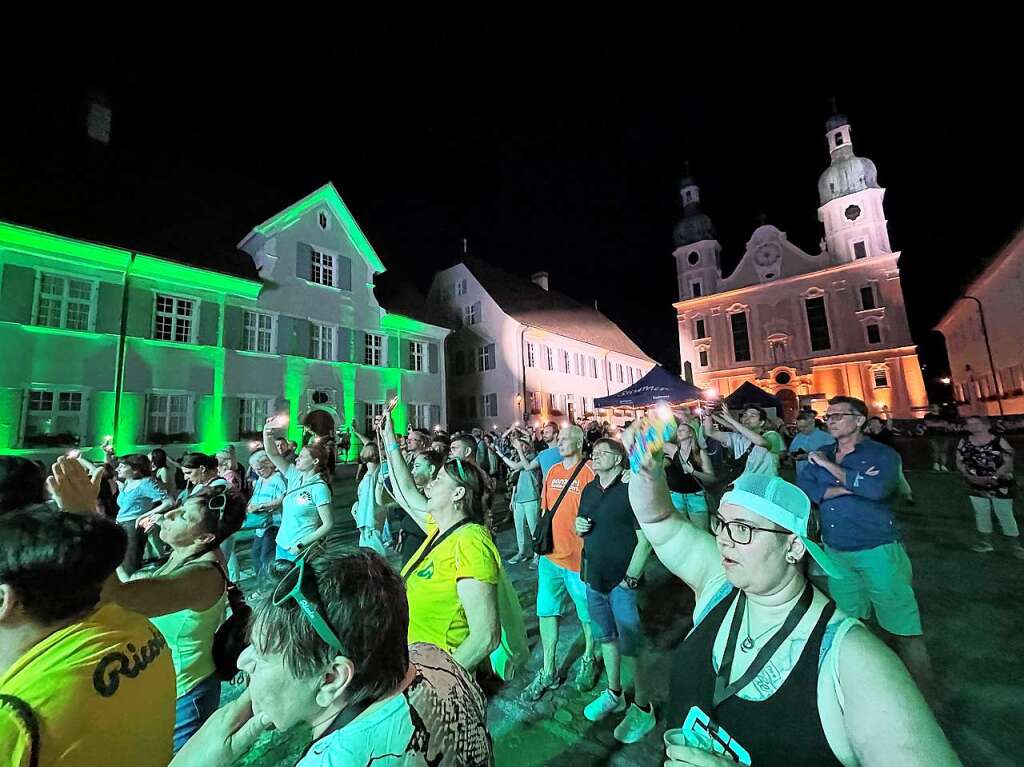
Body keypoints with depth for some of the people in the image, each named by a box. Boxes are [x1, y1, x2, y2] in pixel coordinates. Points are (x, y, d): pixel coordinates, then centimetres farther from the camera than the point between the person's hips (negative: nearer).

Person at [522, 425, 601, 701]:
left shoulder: (589, 473, -15)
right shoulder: (553, 471, 5)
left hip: (579, 559, -6)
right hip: (550, 555, 6)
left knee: (588, 614, 16)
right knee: (546, 612, 14)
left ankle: (589, 659, 42)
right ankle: (548, 672, 31)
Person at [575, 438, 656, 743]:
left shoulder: (631, 491, -16)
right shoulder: (589, 490, 5)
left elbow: (645, 538, -17)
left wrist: (630, 578, -16)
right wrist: (578, 526, -6)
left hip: (622, 581, -6)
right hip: (594, 578, 7)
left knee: (631, 645, 7)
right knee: (605, 637, 21)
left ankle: (643, 708, 28)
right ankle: (614, 694, 42)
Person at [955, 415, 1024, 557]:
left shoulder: (999, 441, -10)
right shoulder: (964, 442, 0)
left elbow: (1008, 463, -11)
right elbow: (959, 462, 4)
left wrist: (992, 477, -21)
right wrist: (968, 476, -11)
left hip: (1000, 485, -3)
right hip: (976, 485, 3)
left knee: (1005, 514, 3)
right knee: (981, 514, 12)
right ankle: (986, 541, 26)